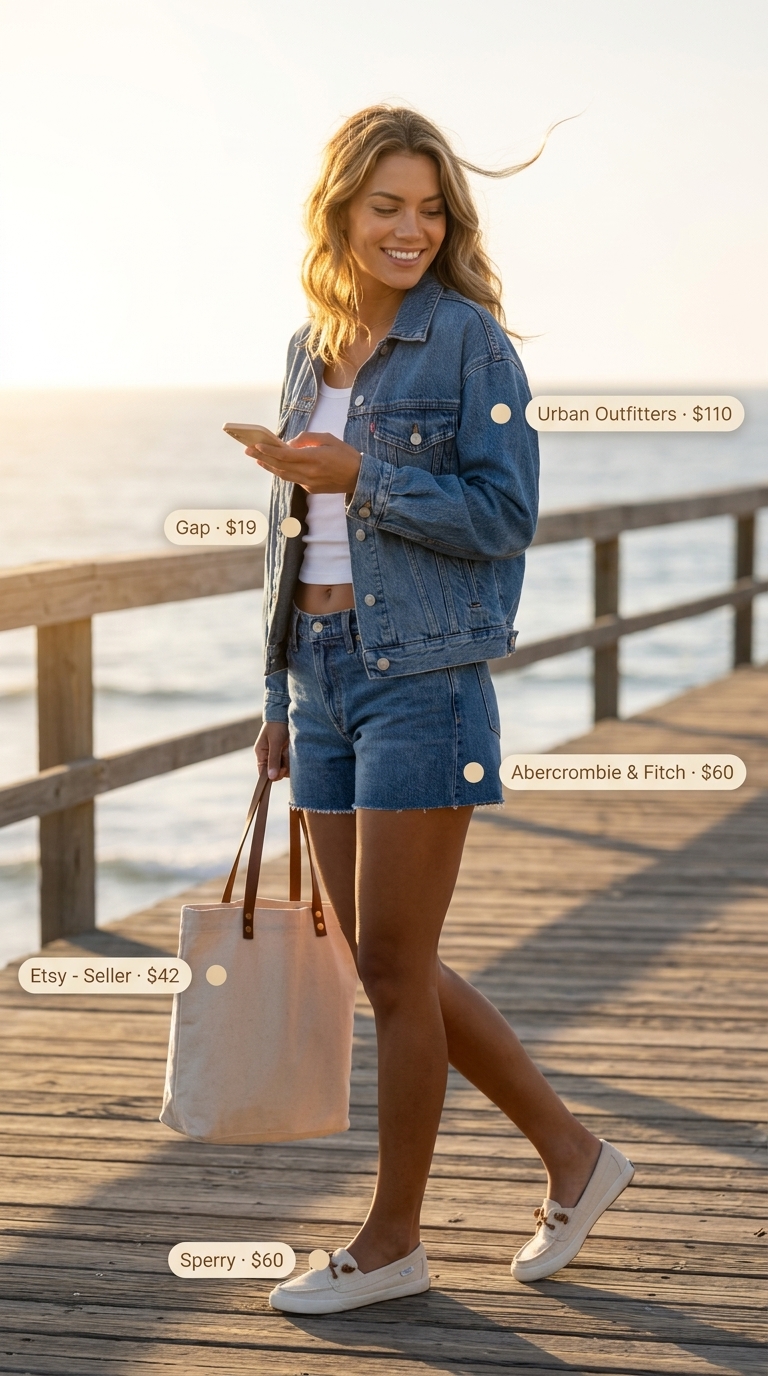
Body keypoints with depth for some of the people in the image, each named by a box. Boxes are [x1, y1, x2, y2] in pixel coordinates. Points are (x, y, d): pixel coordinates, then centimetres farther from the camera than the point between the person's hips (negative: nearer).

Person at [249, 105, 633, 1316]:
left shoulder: (468, 338, -7)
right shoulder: (312, 349, 13)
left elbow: (506, 516, -12)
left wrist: (361, 477, -18)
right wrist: (281, 696, 18)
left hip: (424, 675, -7)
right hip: (324, 672, 7)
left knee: (393, 965, -3)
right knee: (382, 966, 10)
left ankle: (392, 1240, 12)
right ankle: (573, 1156, 24)